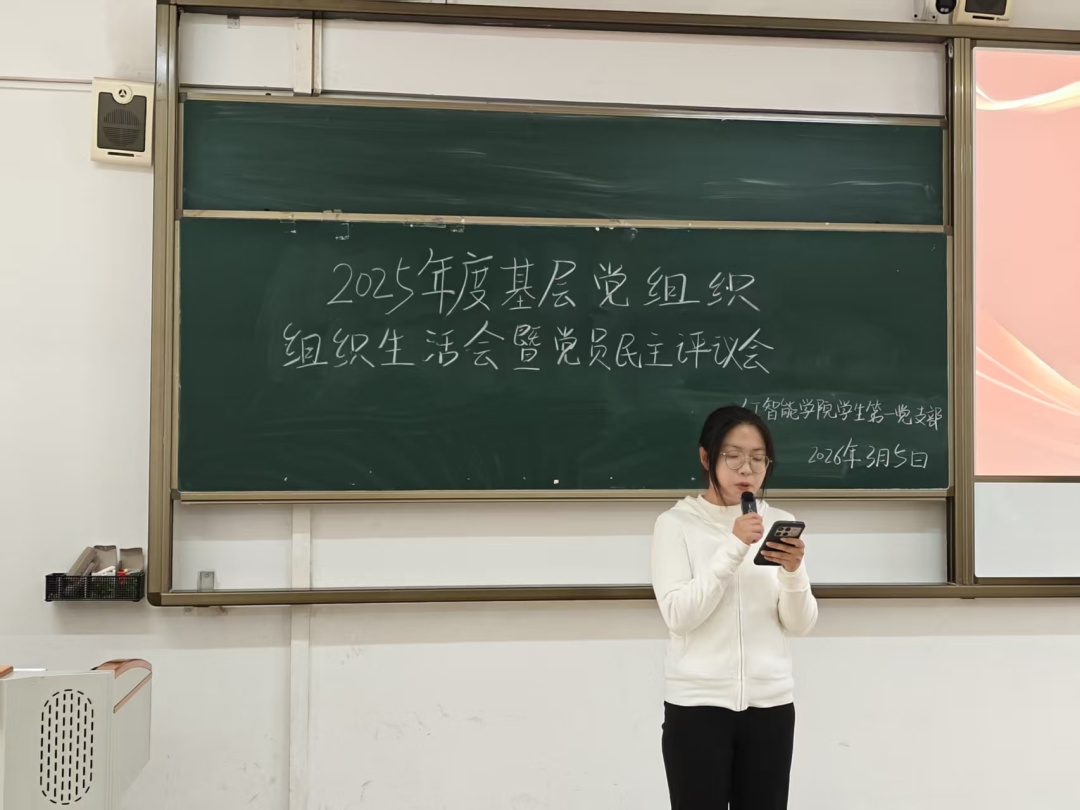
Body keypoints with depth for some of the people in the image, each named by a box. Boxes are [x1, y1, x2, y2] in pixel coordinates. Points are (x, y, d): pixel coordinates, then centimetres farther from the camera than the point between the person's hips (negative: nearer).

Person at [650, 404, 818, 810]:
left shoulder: (779, 523, 6)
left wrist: (793, 572, -18)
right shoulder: (676, 523, -2)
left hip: (770, 703, 3)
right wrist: (733, 549, -20)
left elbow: (800, 625, 2)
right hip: (697, 704, -3)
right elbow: (678, 615, -14)